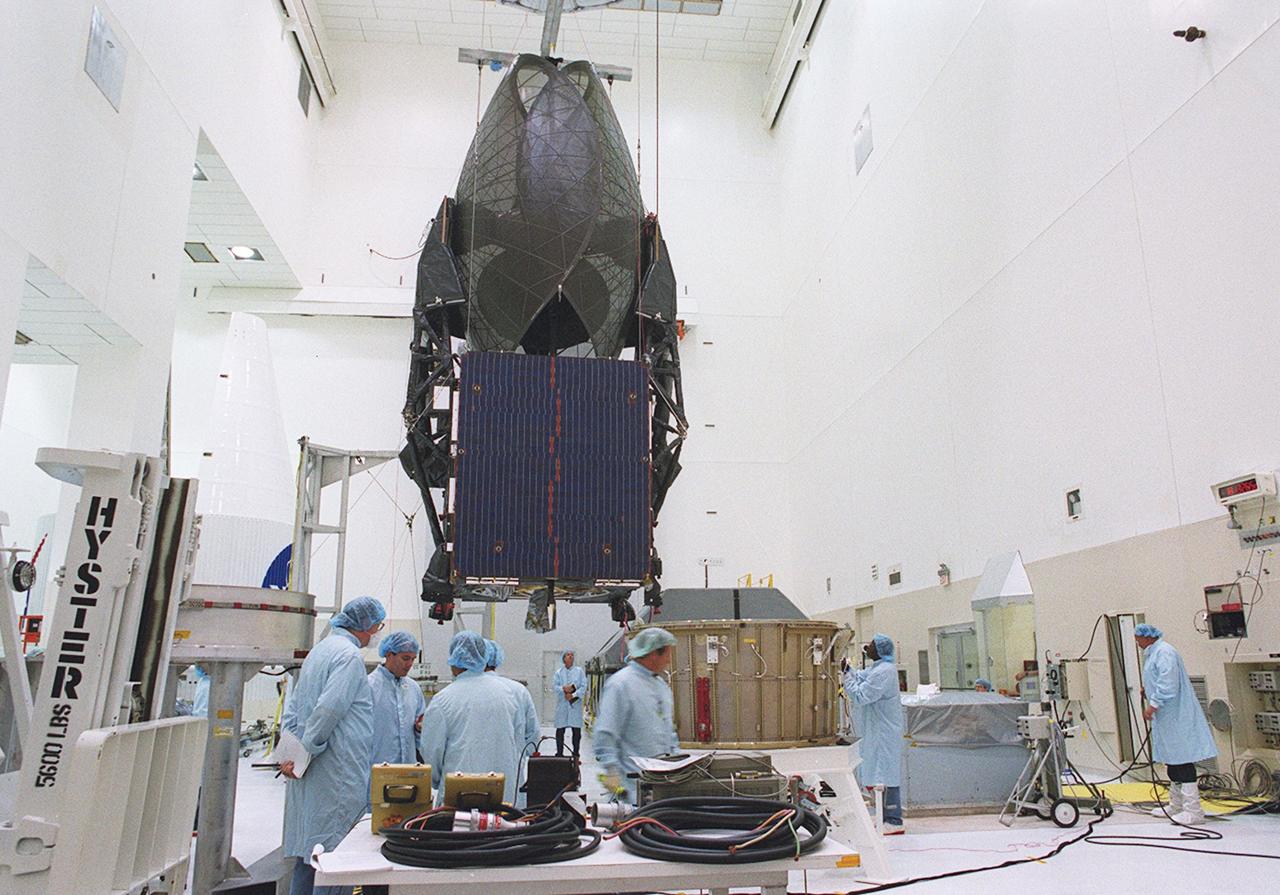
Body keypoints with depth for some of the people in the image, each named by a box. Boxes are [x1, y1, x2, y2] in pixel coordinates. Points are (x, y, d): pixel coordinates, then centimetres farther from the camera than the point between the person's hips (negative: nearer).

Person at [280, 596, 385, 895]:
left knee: (307, 852, 15)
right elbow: (328, 711, -21)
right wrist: (303, 754, -12)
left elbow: (292, 708, 18)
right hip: (339, 774, -10)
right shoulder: (350, 656, -14)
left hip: (310, 779, 10)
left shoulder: (320, 649, 17)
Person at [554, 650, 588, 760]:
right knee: (560, 730, 1)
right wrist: (564, 689, -19)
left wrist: (573, 695, -12)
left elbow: (584, 687, -1)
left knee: (577, 731, 0)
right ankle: (559, 754, 12)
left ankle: (576, 755, 9)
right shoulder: (559, 672, 9)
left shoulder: (579, 671, 7)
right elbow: (555, 687, 0)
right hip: (562, 704, 0)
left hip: (575, 703, 0)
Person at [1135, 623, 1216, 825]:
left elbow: (1168, 683, -23)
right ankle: (1176, 805, 24)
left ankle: (1193, 810, -7)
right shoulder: (1153, 653, 17)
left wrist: (1153, 704, -22)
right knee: (1172, 758, 15)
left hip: (1175, 715, -10)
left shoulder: (1164, 652, -14)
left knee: (1181, 759, -9)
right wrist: (1148, 691, 17)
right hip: (1167, 716, 10)